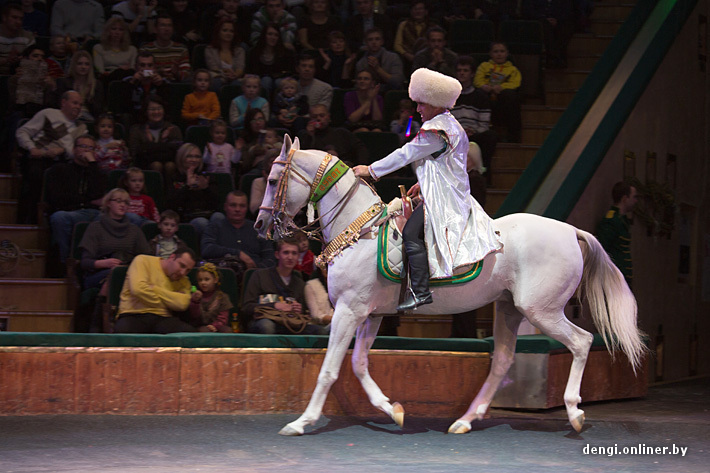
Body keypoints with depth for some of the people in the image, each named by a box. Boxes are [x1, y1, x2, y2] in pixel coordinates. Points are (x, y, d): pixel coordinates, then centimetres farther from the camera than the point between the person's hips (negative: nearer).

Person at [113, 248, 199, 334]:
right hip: (135, 316, -3)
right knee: (122, 330, -40)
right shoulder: (144, 261, 6)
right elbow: (138, 289, -12)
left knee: (189, 331, -29)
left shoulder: (183, 281, 17)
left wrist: (154, 288, -6)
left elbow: (182, 304, -5)